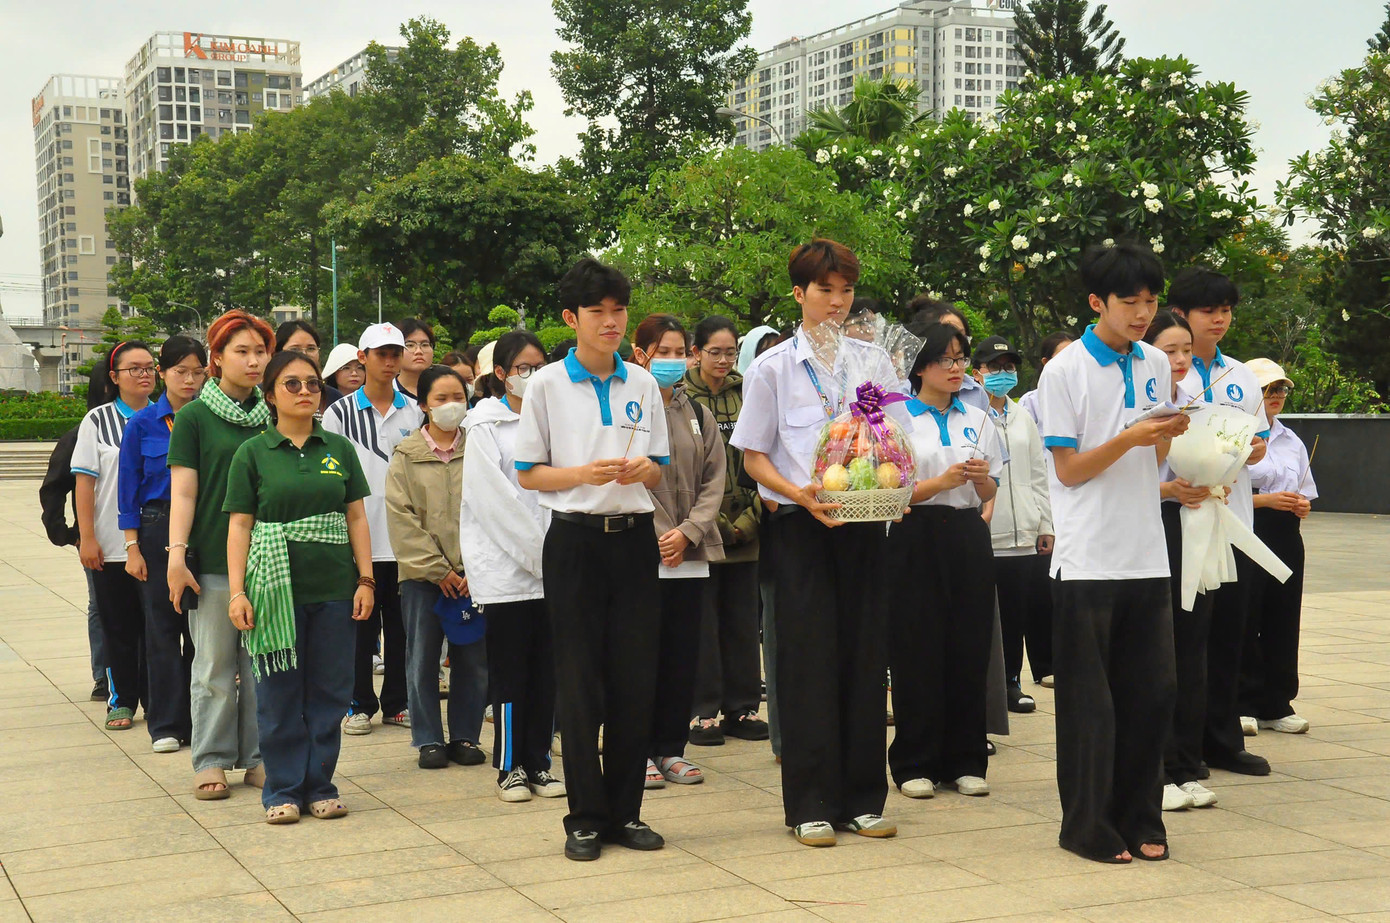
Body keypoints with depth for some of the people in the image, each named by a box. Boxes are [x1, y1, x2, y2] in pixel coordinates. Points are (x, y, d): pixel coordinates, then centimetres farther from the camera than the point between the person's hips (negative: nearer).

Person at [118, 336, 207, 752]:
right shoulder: (143, 424, 0)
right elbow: (129, 489, 2)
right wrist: (133, 548, -4)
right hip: (158, 528, -1)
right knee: (162, 627, 3)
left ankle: (198, 720, 13)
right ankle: (165, 724, 10)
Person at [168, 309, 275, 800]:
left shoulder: (273, 416, 11)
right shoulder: (194, 417, 0)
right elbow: (183, 491, -4)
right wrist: (177, 554, -13)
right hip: (213, 561, -3)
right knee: (215, 666, 3)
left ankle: (258, 756, 16)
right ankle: (211, 761, 13)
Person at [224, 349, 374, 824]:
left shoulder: (339, 449, 10)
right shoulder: (252, 454, 2)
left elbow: (357, 517, 10)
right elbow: (239, 525, 0)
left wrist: (365, 579, 3)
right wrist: (237, 592, -7)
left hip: (334, 587, 2)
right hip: (276, 586, -2)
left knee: (329, 690, 5)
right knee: (279, 691, 3)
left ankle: (319, 784, 17)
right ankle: (282, 789, 14)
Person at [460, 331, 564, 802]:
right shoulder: (485, 427, -2)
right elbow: (494, 499, -9)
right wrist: (535, 550, -11)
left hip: (549, 565, 4)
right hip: (504, 565, -4)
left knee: (545, 668, 6)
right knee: (510, 670, 1)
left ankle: (538, 761, 15)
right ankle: (510, 766, 11)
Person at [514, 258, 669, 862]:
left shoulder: (643, 385, 11)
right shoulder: (547, 385, 1)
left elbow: (659, 474, 15)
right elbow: (528, 473, 1)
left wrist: (642, 469, -8)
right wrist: (584, 473, -15)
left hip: (634, 539, 3)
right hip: (575, 540, -3)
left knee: (636, 679, 3)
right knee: (580, 682, 0)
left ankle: (624, 811, 14)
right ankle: (586, 817, 9)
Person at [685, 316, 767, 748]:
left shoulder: (748, 394, 8)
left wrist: (749, 518, -4)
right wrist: (713, 522, -12)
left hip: (743, 529, 4)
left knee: (743, 619, 9)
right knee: (702, 622, 2)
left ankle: (742, 707, 18)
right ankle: (703, 711, 10)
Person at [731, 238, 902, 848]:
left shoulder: (874, 361, 11)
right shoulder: (773, 368, 4)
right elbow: (753, 456, 3)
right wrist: (799, 493, -15)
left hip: (865, 521, 3)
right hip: (801, 524, -2)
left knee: (865, 654, 4)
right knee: (808, 659, -2)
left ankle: (863, 798, 13)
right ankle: (811, 804, 5)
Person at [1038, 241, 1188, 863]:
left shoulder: (1156, 365, 9)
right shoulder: (1065, 372, -7)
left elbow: (1155, 459, 15)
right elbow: (1069, 469, -8)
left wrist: (1169, 432, -6)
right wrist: (1129, 438, -20)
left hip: (1147, 555, 5)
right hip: (1087, 559, -5)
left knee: (1151, 692, 8)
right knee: (1089, 700, 3)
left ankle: (1139, 820, 21)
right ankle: (1087, 826, 14)